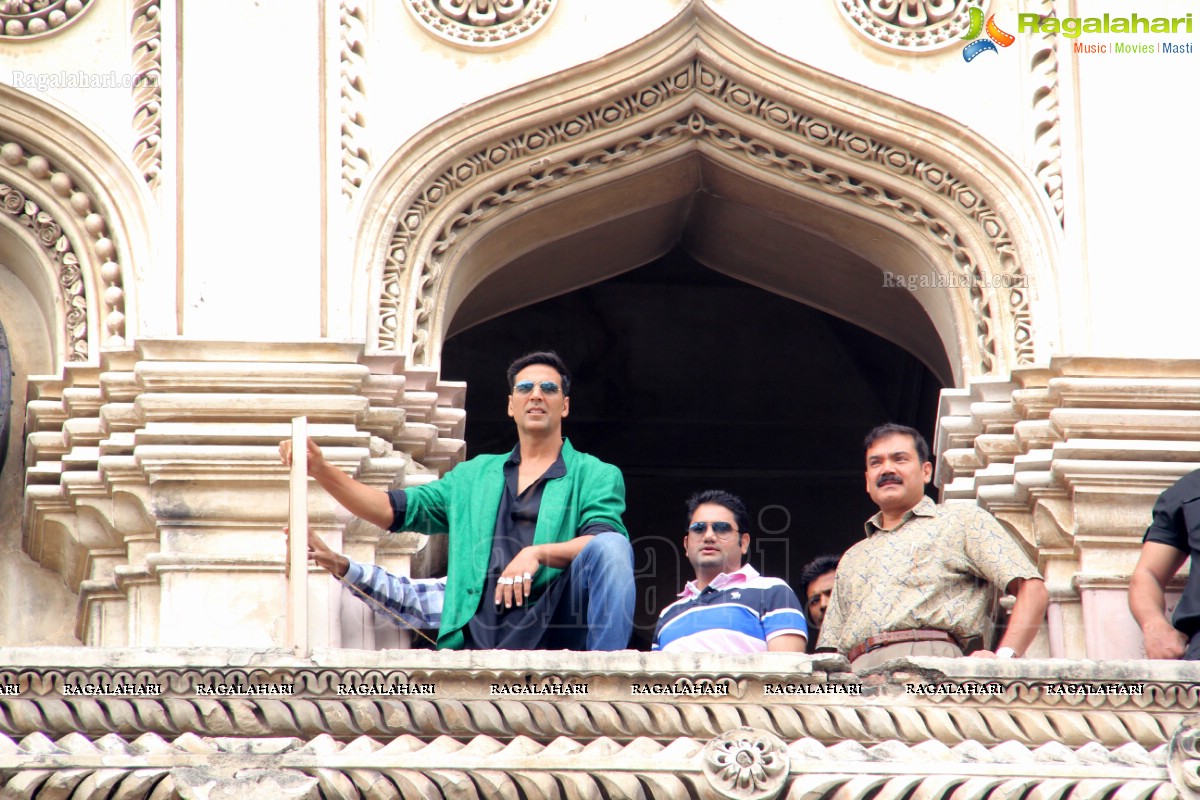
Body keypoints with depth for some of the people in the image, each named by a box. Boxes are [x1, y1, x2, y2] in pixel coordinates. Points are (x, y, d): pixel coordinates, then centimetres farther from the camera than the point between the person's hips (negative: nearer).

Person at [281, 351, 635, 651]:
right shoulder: (475, 476, 27)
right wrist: (320, 469, 10)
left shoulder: (595, 475, 14)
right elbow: (394, 509, 22)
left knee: (610, 547, -31)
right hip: (477, 641, 2)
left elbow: (605, 538, -5)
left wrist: (537, 553, -24)